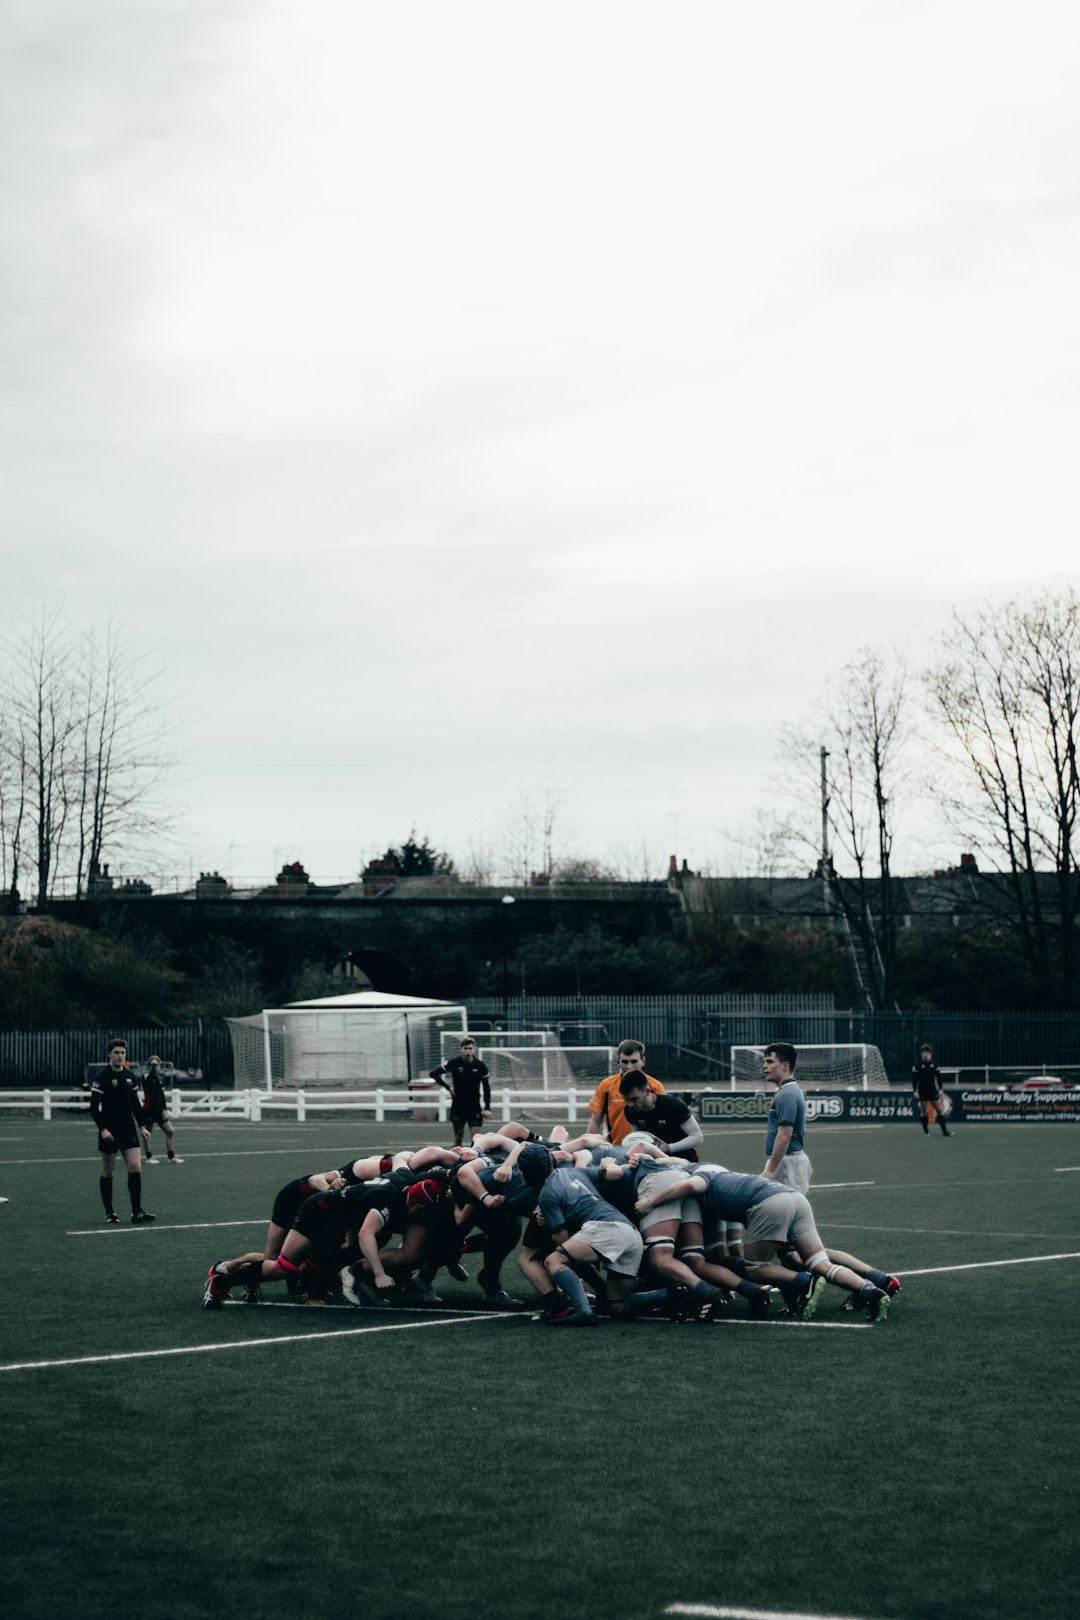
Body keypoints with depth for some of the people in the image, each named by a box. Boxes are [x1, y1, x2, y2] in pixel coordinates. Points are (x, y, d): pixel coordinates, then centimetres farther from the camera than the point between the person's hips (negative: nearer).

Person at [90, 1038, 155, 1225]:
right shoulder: (102, 1077, -8)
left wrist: (142, 1126, 12)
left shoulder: (130, 1076, 9)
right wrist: (102, 1129, -19)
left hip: (129, 1130, 4)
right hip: (109, 1132, -4)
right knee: (108, 1172, 4)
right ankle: (109, 1213, 15)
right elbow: (94, 1107, -10)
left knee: (135, 1167, -7)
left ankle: (137, 1212, -6)